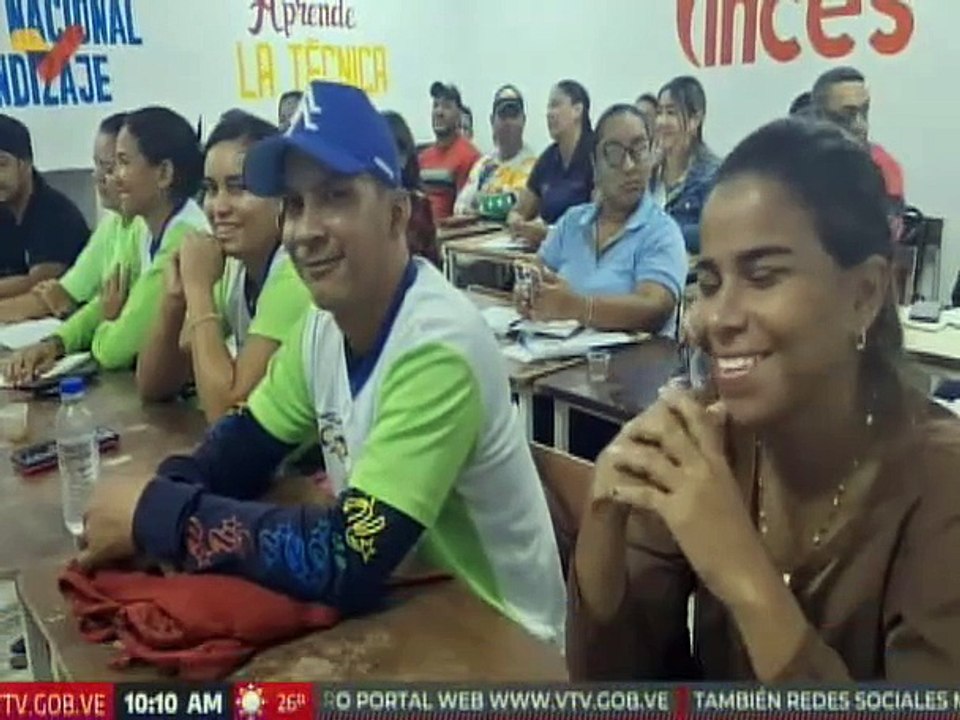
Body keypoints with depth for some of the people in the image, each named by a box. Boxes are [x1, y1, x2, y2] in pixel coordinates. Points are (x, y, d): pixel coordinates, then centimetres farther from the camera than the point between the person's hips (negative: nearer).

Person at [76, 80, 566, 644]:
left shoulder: (437, 346, -27)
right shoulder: (326, 321, -4)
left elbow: (348, 562, -31)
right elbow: (248, 440, 8)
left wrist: (159, 515, -22)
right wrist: (149, 500, -12)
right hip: (407, 604, 6)